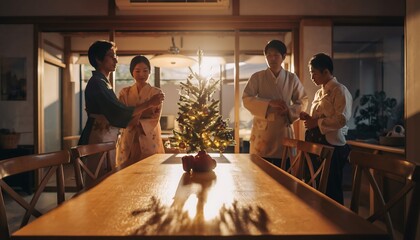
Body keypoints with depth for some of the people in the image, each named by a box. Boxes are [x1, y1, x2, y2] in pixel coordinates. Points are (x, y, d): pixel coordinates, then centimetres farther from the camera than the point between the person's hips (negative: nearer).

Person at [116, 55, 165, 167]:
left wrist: (133, 120, -19)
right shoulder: (124, 92, 7)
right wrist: (146, 105, -15)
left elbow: (155, 119, -4)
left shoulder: (157, 93, 1)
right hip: (129, 141, 1)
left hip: (149, 141, -1)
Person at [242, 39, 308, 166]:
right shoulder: (257, 77, 1)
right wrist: (269, 103, -20)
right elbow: (246, 99, -7)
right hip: (262, 130, -1)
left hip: (284, 129, 2)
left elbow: (303, 100, 11)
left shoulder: (292, 78, 6)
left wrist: (290, 111, -9)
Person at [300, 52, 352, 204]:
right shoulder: (319, 92, 17)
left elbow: (342, 118, -20)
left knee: (331, 191, 2)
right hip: (316, 143, 8)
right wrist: (309, 118, 6)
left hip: (332, 145, -8)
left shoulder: (340, 90, -8)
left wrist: (317, 122, -17)